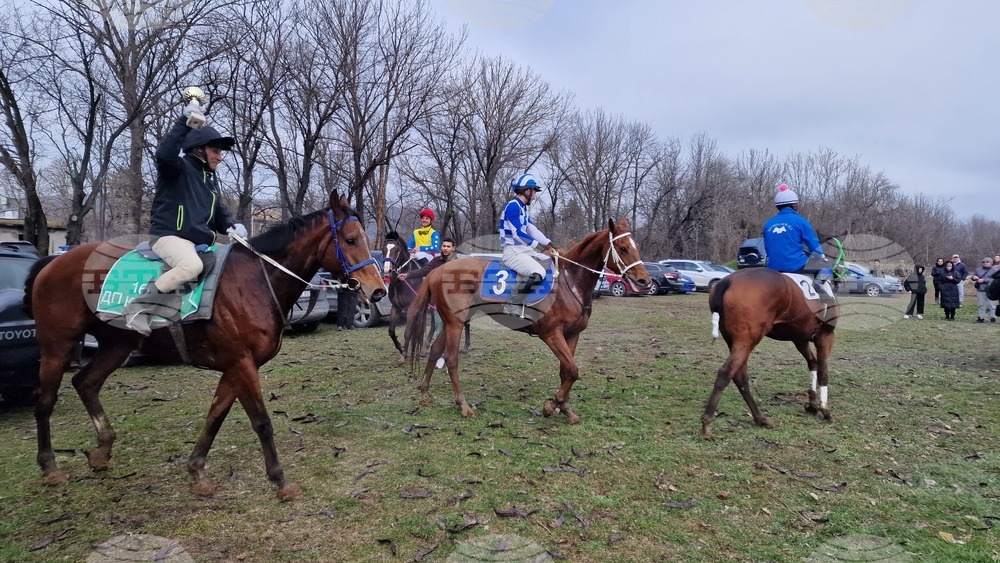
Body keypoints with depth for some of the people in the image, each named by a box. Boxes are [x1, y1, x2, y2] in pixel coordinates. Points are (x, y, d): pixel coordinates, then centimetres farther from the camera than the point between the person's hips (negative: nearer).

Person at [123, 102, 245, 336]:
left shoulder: (211, 179, 22)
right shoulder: (179, 167, -1)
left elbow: (219, 213, 26)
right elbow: (164, 153, -26)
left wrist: (231, 226, 3)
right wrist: (184, 122, -24)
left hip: (200, 240, 9)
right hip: (169, 235, -9)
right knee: (192, 265, -37)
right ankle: (140, 306, -20)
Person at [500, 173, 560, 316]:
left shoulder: (523, 208, 17)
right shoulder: (512, 206, -13)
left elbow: (532, 230, 16)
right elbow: (518, 234, -22)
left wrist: (551, 245, 3)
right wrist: (541, 247, -22)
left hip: (525, 250, 10)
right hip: (512, 252, -10)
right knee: (538, 273, -30)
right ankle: (512, 305, -20)